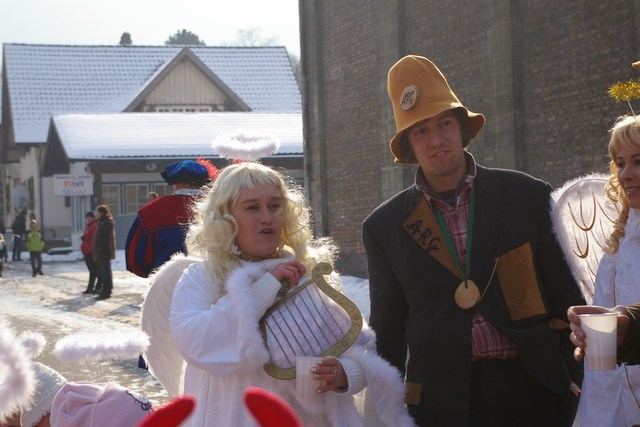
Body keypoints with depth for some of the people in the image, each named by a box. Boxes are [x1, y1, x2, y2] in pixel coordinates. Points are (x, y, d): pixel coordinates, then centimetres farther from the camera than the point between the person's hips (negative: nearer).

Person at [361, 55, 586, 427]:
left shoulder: (528, 197, 1)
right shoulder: (385, 226, 2)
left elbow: (566, 298, 5)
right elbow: (388, 330, 8)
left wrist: (580, 384, 2)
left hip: (532, 389, 0)